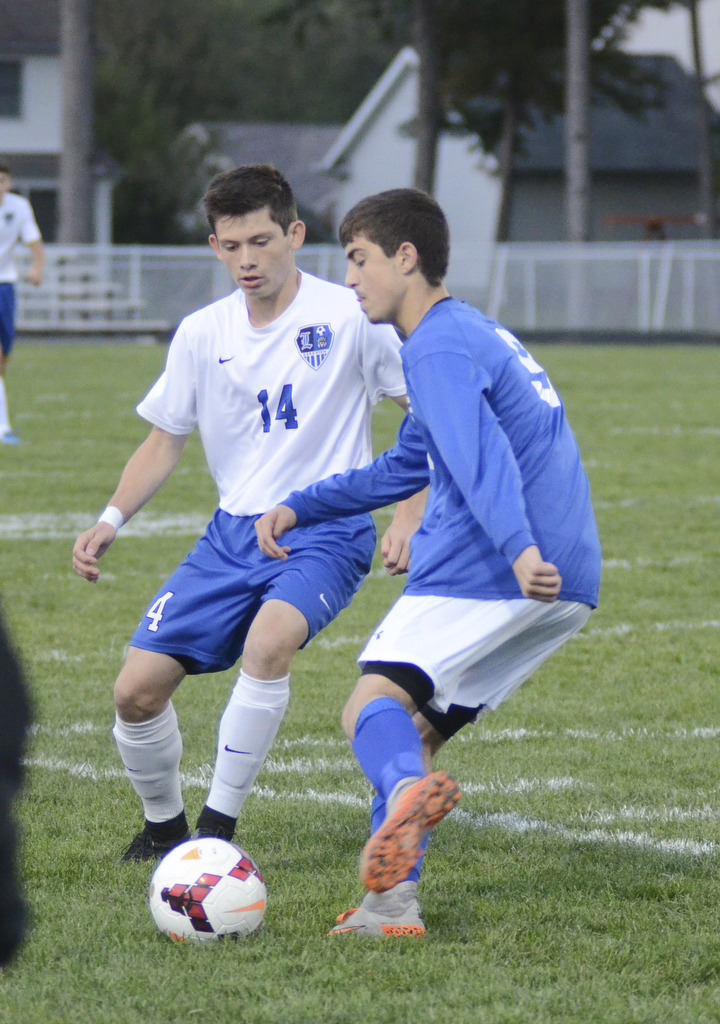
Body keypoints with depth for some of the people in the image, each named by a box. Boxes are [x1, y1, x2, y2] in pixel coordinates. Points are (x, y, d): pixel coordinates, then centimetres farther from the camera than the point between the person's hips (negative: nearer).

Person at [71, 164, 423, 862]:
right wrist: (112, 519, -2)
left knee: (269, 640, -35)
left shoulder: (347, 316, -8)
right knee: (137, 689, -6)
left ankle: (218, 829, -23)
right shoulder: (202, 334, 4)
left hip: (327, 530, -5)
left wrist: (411, 517, -14)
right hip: (236, 530, 5)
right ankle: (163, 824, 22)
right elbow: (164, 440, 14)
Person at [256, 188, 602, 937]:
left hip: (487, 572, -9)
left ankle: (405, 792, -49)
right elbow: (409, 466, 37)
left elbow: (480, 452, -26)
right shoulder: (472, 333, 26)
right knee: (416, 726, 14)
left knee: (373, 704, -16)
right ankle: (392, 898, 0)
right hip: (568, 584, 9)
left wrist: (518, 547, -41)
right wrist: (300, 507, 32)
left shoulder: (439, 347, -7)